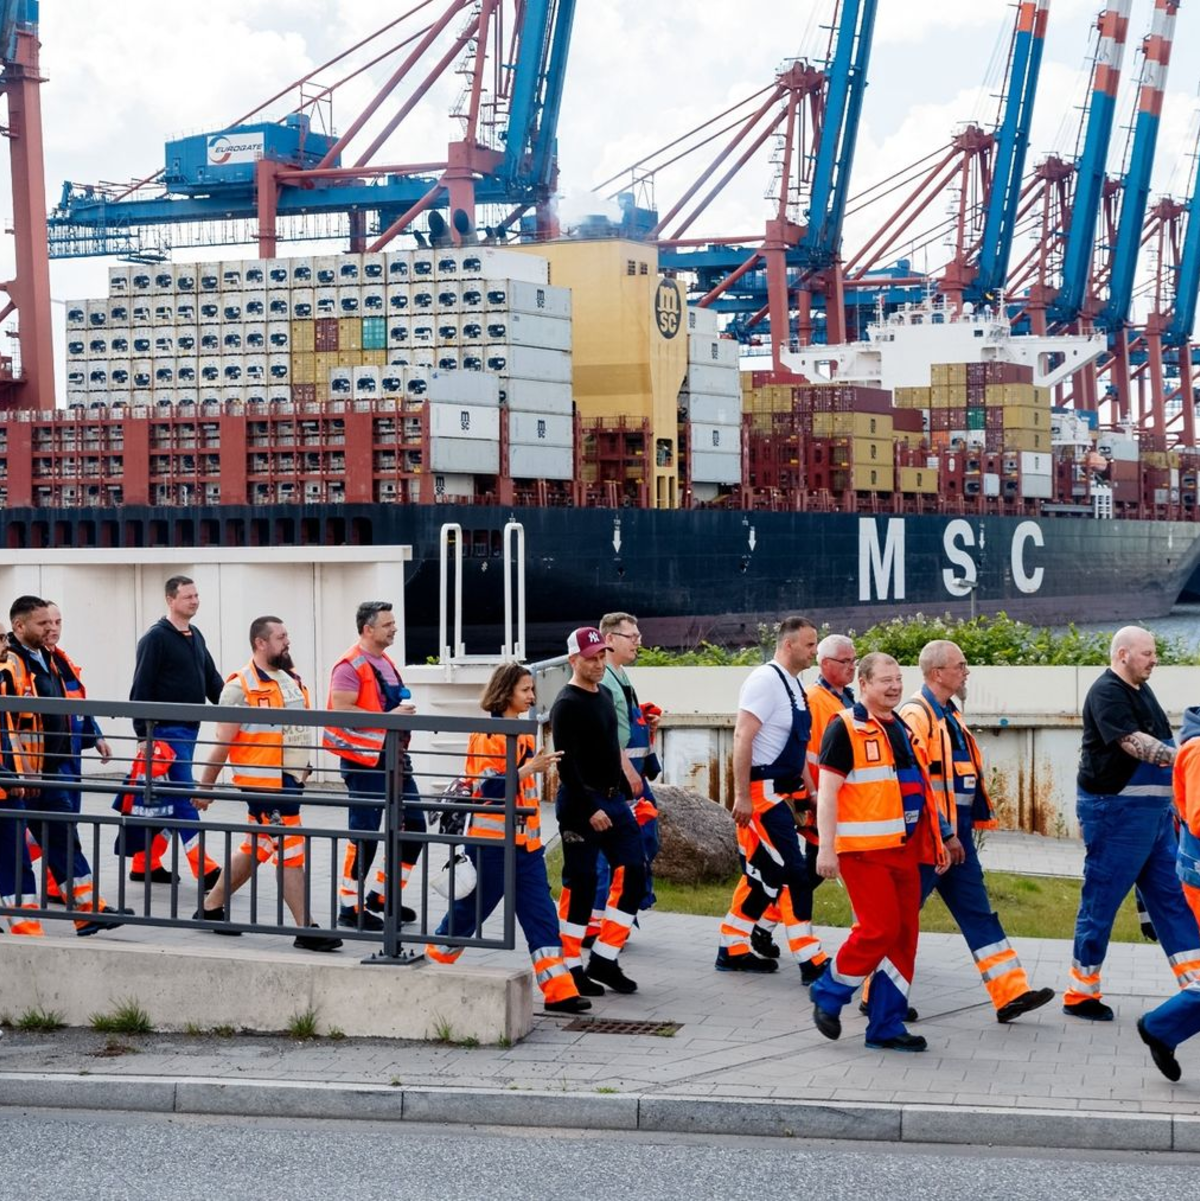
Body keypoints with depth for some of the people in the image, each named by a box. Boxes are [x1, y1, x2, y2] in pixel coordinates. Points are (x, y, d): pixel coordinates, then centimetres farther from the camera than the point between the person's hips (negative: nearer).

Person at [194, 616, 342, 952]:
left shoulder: (292, 678, 13)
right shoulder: (241, 686, -12)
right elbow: (223, 742, -11)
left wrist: (302, 767, 22)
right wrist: (205, 786, -7)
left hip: (290, 780, 8)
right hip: (264, 783, -8)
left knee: (255, 849, 16)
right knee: (290, 852, -7)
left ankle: (210, 909, 29)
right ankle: (306, 930, -3)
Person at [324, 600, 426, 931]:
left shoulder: (386, 663, 16)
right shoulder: (351, 666, -13)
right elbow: (340, 710, -22)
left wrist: (404, 712, 16)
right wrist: (389, 717, -22)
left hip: (393, 758, 9)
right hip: (364, 761, -9)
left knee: (413, 826, 9)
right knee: (365, 834, -5)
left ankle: (382, 895, 21)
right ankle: (350, 908, 6)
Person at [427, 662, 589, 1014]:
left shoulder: (524, 734, 15)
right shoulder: (487, 735, -12)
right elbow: (487, 788, -20)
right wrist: (528, 770, -25)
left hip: (526, 841, 8)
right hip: (492, 840, -7)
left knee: (542, 915, -1)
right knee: (470, 910, 3)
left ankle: (559, 991, -4)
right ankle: (430, 968, 24)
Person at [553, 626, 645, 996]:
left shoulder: (604, 695, 14)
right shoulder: (567, 705, -12)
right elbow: (566, 764, -18)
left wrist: (623, 790, 18)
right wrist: (589, 810, -22)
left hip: (613, 799, 8)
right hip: (581, 804, -8)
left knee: (635, 874, 3)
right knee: (580, 884, -3)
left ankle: (604, 960, 9)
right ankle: (572, 968, 6)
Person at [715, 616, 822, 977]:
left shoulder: (794, 685, 15)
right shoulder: (766, 680, -15)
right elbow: (742, 738, -20)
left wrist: (810, 789, 19)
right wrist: (741, 796, -23)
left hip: (781, 794, 10)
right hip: (762, 793, -10)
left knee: (762, 873, 13)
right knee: (794, 873, -9)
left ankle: (733, 949, 21)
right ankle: (810, 962, -7)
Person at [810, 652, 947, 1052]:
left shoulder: (902, 730, 18)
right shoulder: (845, 729, -6)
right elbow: (827, 791, -11)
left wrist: (935, 841, 22)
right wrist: (826, 849, -17)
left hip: (903, 850, 8)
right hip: (864, 850, -8)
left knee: (904, 935, 4)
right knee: (879, 929, -13)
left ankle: (887, 1026, 10)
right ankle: (828, 994, 8)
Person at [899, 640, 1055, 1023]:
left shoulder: (948, 715, 16)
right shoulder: (916, 715, -15)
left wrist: (959, 831, 19)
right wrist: (944, 834, -21)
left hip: (955, 833, 10)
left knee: (978, 913, 6)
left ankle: (1011, 993, 5)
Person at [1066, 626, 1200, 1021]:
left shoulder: (1142, 690, 14)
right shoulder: (1106, 692, -15)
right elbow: (1133, 743, -27)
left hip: (1153, 811, 9)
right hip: (1115, 811, -9)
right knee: (1100, 903, -1)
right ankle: (1080, 995, 9)